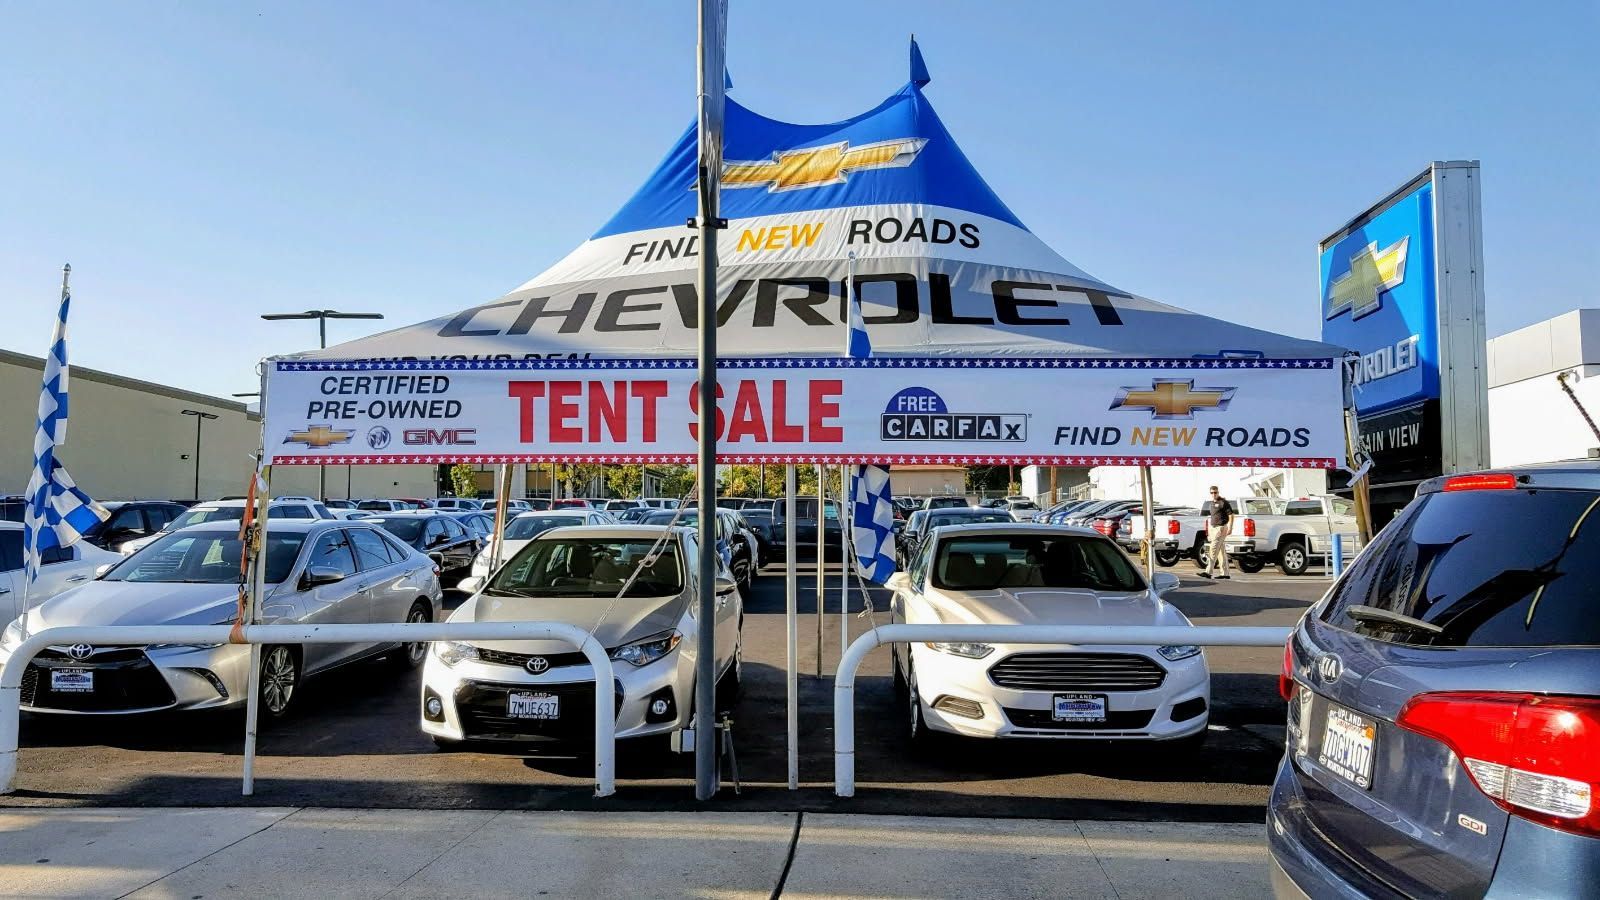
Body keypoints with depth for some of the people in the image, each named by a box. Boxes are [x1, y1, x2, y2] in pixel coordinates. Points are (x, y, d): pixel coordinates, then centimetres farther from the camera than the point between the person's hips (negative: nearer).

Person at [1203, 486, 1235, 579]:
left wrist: (1230, 528, -20)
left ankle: (1208, 572, -18)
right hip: (1213, 528, 9)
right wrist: (1209, 531, 22)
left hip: (1221, 528, -9)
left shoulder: (1223, 502, -9)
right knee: (1221, 551, 9)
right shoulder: (1212, 503, 16)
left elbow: (1231, 515, -11)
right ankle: (1225, 573, 11)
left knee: (1213, 549, -14)